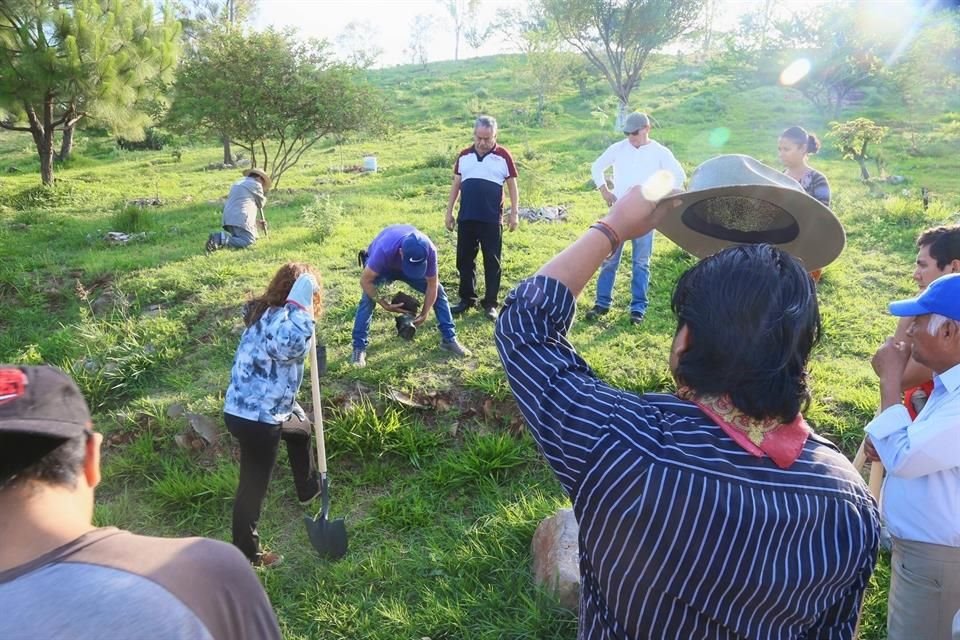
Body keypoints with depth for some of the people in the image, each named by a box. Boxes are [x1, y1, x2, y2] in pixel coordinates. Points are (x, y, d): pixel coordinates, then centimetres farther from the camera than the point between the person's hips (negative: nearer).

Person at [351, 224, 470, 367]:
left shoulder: (429, 251, -38)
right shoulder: (384, 250, -47)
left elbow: (432, 285, -23)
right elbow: (365, 280, -34)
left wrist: (425, 313, -25)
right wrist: (384, 304, -36)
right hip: (382, 266, -2)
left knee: (438, 291, -8)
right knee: (367, 299, -24)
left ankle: (449, 339, 3)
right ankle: (359, 348, -14)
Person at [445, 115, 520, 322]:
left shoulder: (503, 156, -2)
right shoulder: (464, 155, 8)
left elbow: (512, 186, 2)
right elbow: (455, 185, 14)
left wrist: (514, 213, -3)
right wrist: (449, 212, 11)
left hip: (492, 220, -3)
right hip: (466, 219, 4)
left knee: (492, 263, 2)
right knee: (464, 260, 10)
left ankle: (491, 303, 12)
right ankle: (466, 299, 23)